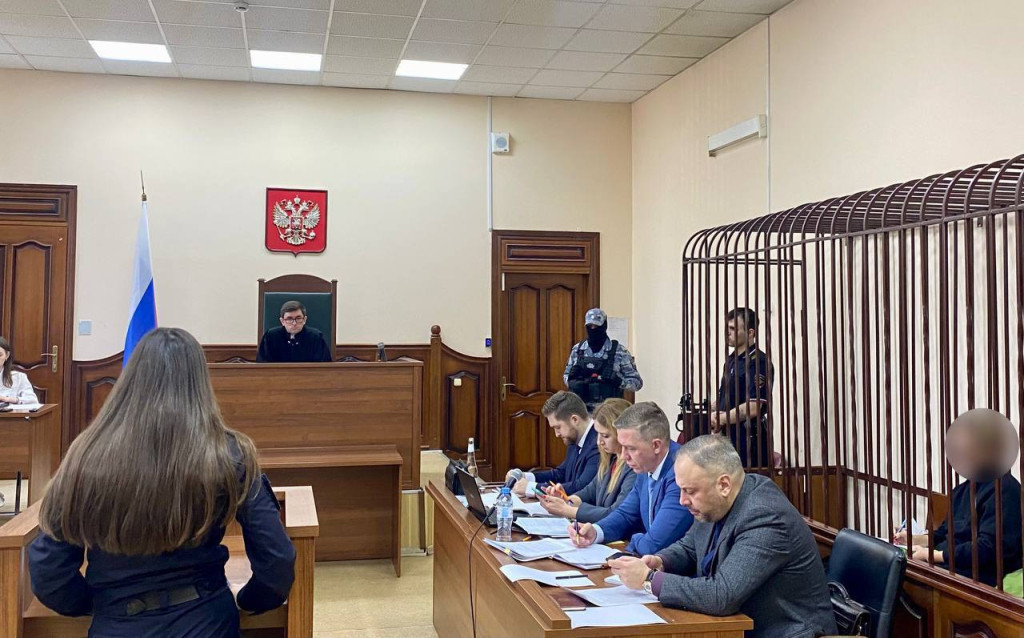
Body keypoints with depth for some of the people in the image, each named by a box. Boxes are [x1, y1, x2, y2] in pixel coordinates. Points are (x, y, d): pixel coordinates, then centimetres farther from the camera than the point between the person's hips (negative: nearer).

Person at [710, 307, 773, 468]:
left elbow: (753, 408, -19)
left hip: (749, 441, -8)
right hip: (729, 437, 8)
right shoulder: (731, 360, 15)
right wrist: (711, 412, 3)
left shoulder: (758, 362, -13)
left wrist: (720, 419, -11)